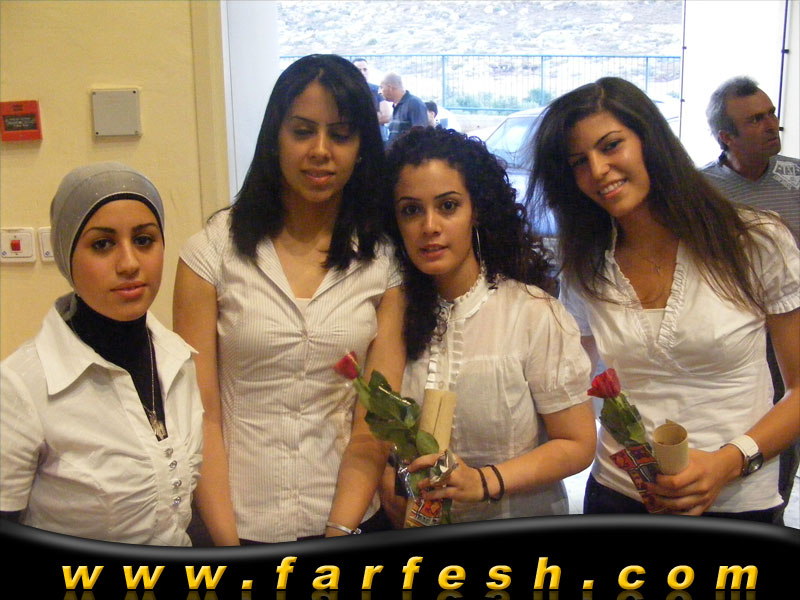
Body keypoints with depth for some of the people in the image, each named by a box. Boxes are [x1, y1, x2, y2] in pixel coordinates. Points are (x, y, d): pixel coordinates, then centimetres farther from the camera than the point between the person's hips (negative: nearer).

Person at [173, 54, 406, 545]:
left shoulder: (385, 260, -3)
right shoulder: (213, 251, -7)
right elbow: (201, 416, -7)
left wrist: (339, 532, -15)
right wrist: (226, 542, -12)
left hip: (353, 520, 1)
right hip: (241, 525, -1)